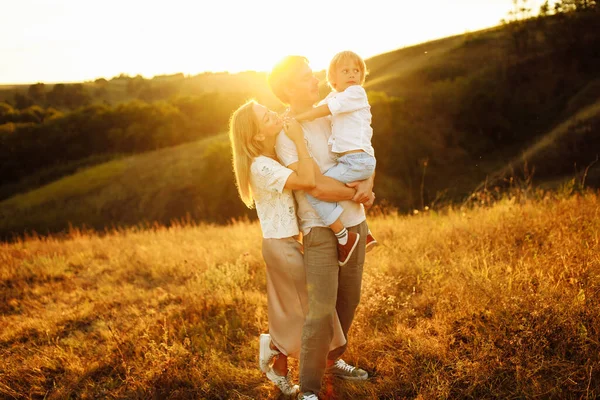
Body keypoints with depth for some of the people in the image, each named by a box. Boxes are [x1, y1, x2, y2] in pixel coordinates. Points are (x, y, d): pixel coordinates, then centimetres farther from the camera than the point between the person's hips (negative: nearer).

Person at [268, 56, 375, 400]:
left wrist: (368, 185, -9)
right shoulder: (286, 134, -12)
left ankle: (333, 360, 36)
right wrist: (357, 195, -9)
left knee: (349, 300, 16)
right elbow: (317, 187, -20)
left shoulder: (330, 117, 8)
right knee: (322, 311, -11)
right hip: (320, 228, -7)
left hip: (355, 223, 7)